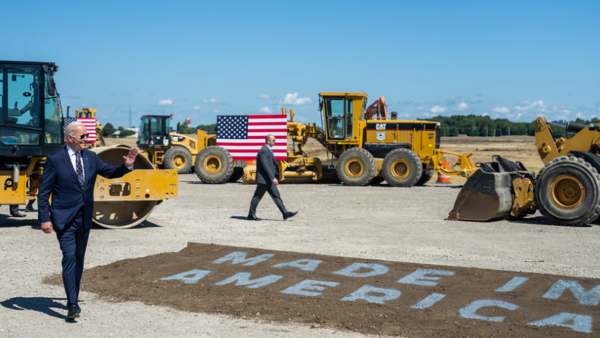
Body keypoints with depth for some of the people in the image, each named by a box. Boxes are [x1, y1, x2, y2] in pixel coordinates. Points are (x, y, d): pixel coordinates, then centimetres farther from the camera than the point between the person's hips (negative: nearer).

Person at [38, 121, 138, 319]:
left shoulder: (91, 157, 8)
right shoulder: (55, 160, -7)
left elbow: (111, 173, 13)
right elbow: (43, 192, -6)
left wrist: (127, 166, -7)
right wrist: (44, 218, -13)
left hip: (85, 218, 5)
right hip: (64, 219, -5)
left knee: (79, 260, 12)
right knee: (69, 258, -13)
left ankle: (72, 298, 26)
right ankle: (73, 305, -14)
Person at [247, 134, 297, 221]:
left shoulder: (268, 150, 16)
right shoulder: (263, 151, -17)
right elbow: (265, 166, -24)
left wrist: (276, 177, 20)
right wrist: (273, 178, -26)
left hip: (268, 179, 10)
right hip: (264, 179, -10)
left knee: (276, 195, 5)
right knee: (257, 197, 0)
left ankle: (285, 213, 3)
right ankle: (251, 215, 10)